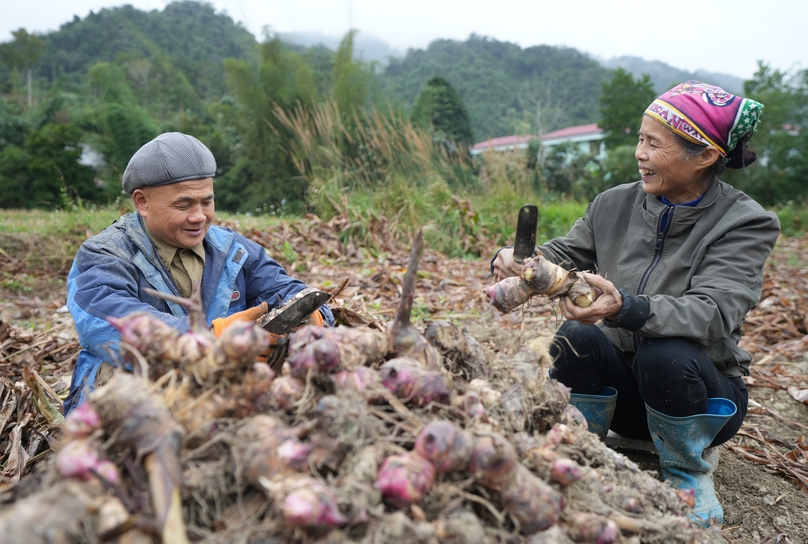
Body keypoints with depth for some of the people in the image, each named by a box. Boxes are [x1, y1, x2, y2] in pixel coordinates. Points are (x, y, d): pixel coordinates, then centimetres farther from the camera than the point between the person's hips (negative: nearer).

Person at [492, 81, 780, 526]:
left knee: (666, 354, -35)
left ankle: (690, 473, -4)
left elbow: (713, 314, -28)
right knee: (574, 337, -28)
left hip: (700, 391, -2)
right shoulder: (616, 205, -1)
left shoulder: (746, 223, -13)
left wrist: (625, 308, -47)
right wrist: (514, 260, -23)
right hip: (618, 385, 3)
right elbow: (562, 255, 1)